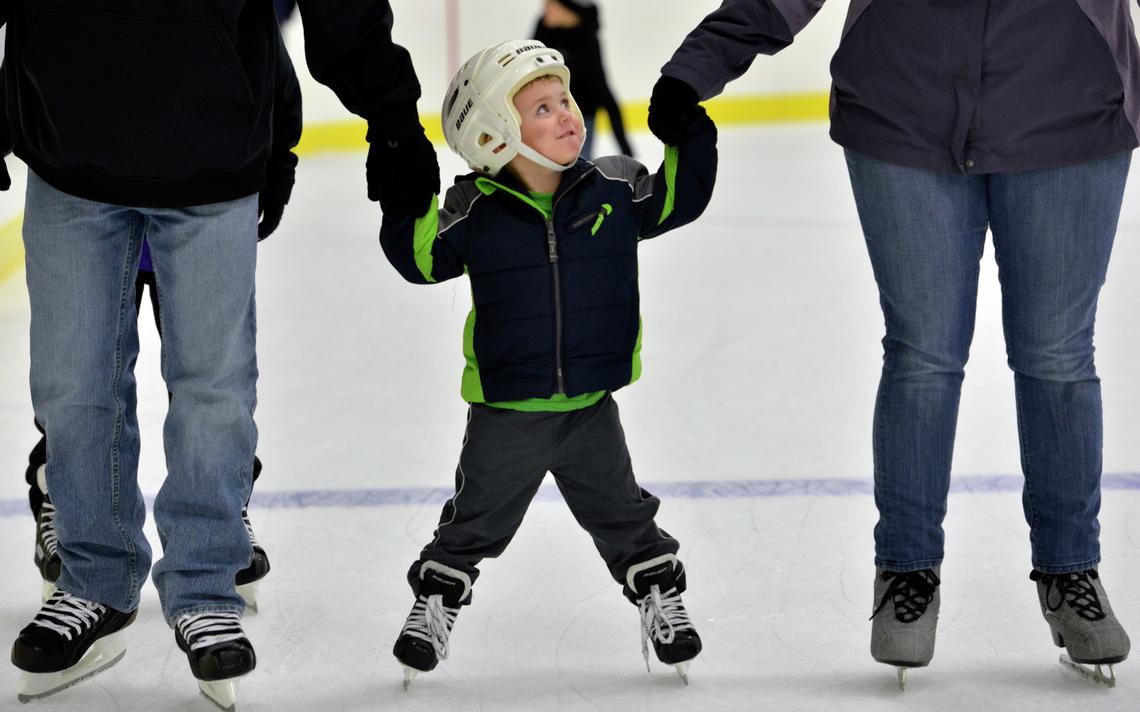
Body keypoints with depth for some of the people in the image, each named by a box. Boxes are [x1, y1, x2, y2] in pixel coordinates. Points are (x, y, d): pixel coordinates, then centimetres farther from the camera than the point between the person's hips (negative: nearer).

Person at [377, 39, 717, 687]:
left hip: (591, 406, 2)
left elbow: (677, 199, 5)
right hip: (505, 409, -1)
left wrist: (691, 134, -8)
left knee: (621, 513, 14)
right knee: (476, 523, 10)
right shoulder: (475, 212, -9)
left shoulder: (615, 188, -3)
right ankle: (435, 607, 29)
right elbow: (420, 257, -8)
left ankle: (661, 599, 32)